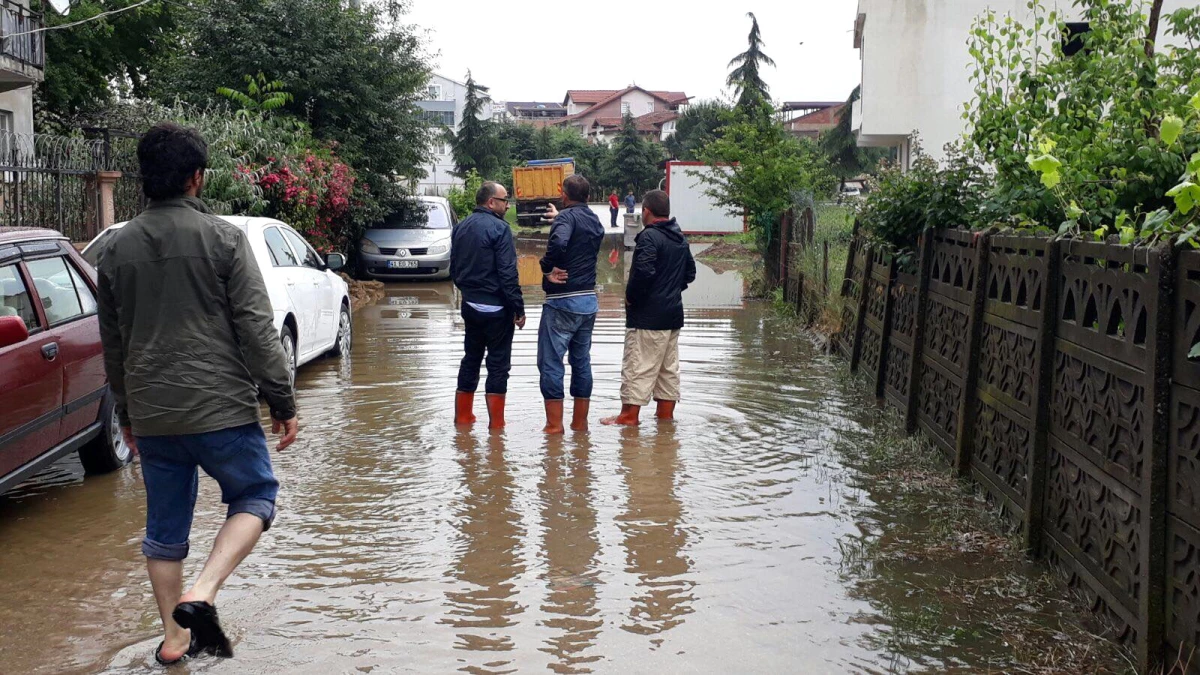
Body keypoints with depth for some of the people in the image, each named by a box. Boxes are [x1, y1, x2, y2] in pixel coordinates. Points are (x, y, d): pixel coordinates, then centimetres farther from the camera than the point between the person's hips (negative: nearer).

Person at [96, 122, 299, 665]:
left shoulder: (116, 248, 7)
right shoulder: (223, 238, -8)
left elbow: (112, 342, 15)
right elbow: (257, 329, -11)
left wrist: (126, 412, 26)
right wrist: (282, 401, -4)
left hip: (150, 414, 5)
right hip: (221, 407, -5)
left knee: (165, 525, 16)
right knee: (255, 495, 12)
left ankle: (174, 635, 23)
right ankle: (201, 594, -8)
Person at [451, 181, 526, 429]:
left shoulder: (461, 228, 8)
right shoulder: (498, 228, -15)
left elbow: (454, 268, 15)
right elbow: (508, 273, -19)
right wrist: (519, 308, -14)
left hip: (470, 305, 7)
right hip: (496, 308, -7)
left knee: (471, 358, 17)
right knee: (498, 363, 1)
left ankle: (463, 416, 22)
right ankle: (496, 423, 4)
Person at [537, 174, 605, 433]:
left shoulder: (567, 216, -12)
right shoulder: (595, 222, 12)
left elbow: (559, 242, -32)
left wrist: (548, 268, -17)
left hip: (562, 301, -8)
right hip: (589, 300, 8)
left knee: (550, 362, 0)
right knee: (582, 361, 14)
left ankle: (554, 424, 1)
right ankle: (580, 422, 19)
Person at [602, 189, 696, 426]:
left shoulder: (649, 236, -16)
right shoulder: (680, 238, 12)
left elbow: (644, 272, -28)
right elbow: (690, 272, 20)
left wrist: (630, 297, -14)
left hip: (647, 316, -9)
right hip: (673, 313, 9)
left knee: (637, 366, -3)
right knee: (669, 366, 13)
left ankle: (629, 415, 1)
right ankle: (665, 413, 20)